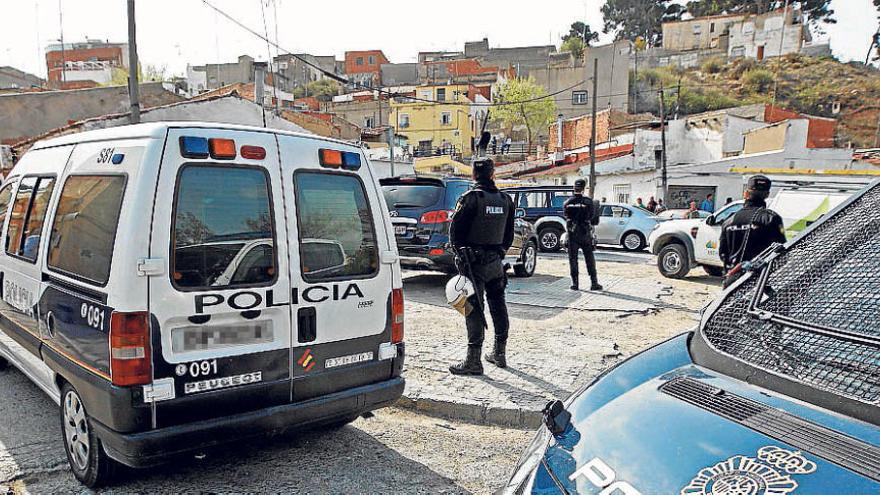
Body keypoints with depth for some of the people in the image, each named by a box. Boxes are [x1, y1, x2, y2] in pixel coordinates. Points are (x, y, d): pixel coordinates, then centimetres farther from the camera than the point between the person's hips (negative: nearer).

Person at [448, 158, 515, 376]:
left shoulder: (471, 198, -12)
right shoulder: (505, 200, 7)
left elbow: (455, 229, -11)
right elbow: (509, 233, 13)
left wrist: (460, 252, 0)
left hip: (474, 261, -6)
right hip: (496, 260, 6)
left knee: (474, 308, -5)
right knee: (498, 305, 15)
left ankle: (473, 360, -6)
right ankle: (500, 353, 25)